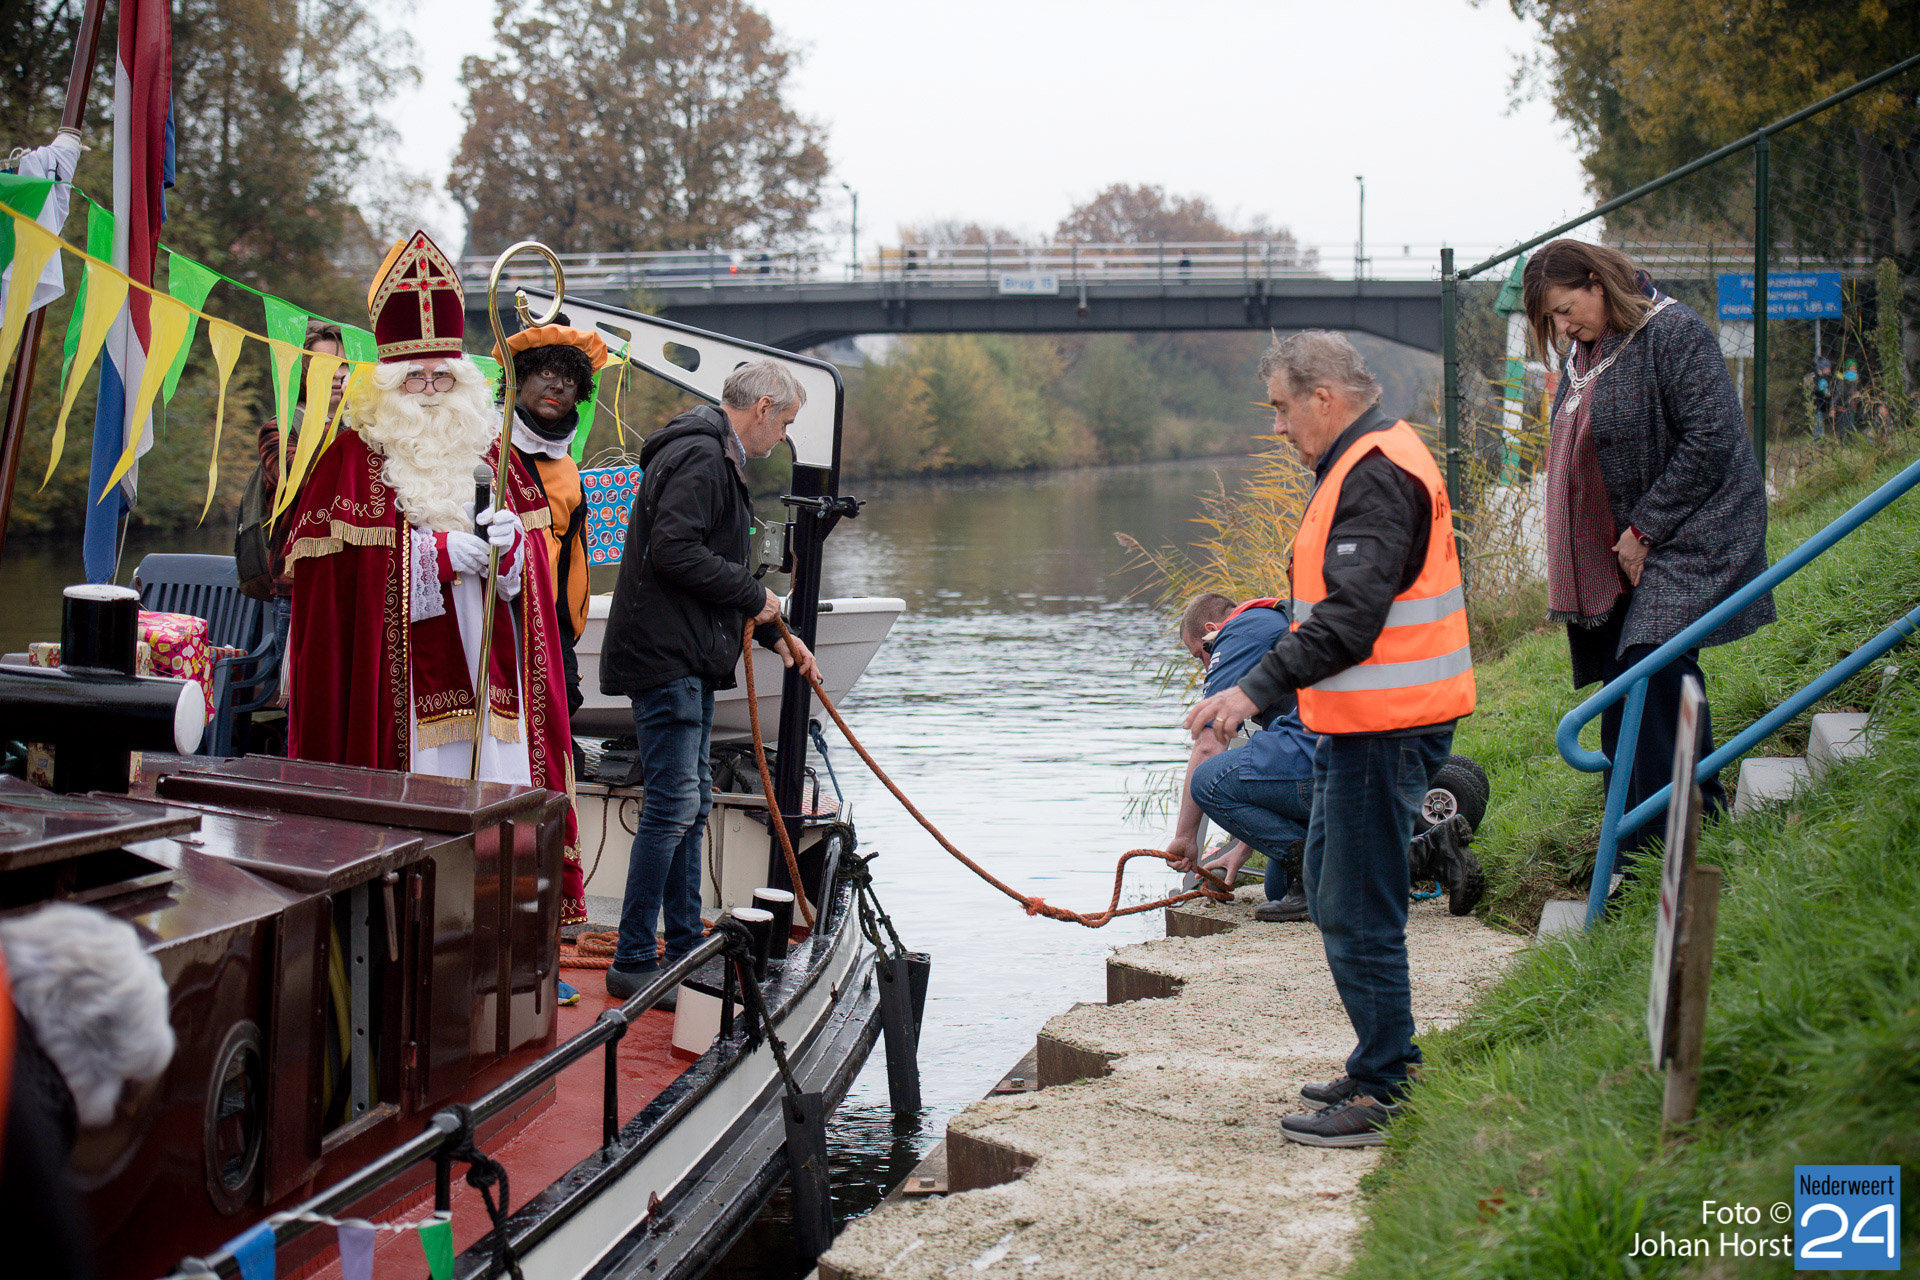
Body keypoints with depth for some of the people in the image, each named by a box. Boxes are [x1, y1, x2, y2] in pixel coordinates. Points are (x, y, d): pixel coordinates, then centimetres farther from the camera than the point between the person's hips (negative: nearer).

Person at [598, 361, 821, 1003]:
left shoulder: (718, 460, 21)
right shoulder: (700, 458, -14)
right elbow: (673, 551, -25)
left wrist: (773, 633, 23)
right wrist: (755, 596, -15)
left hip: (688, 661, 11)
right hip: (665, 658, -11)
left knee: (691, 803, 14)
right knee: (673, 804, -10)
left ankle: (685, 951, 21)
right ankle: (633, 960, -6)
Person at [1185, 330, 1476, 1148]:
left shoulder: (1377, 476, -18)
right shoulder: (1363, 464, 17)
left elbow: (1350, 615, -27)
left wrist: (1257, 689, -31)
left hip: (1384, 731, -11)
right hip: (1360, 723, 11)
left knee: (1358, 911, -7)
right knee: (1330, 888, 20)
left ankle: (1383, 1094, 0)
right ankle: (1384, 1064, 30)